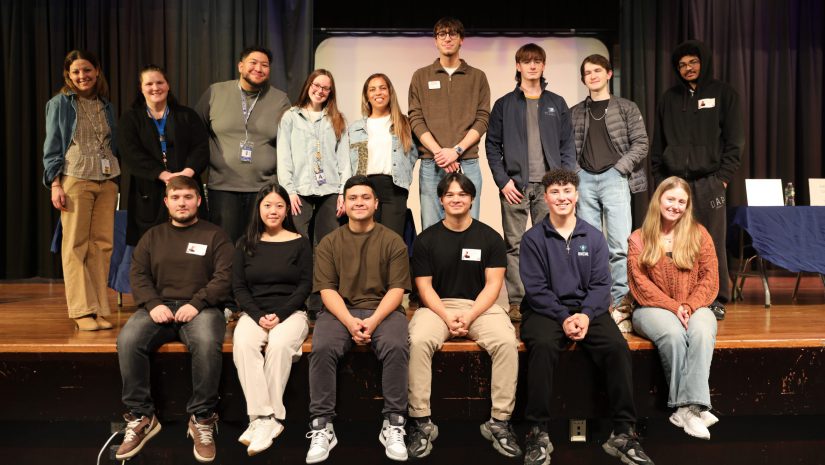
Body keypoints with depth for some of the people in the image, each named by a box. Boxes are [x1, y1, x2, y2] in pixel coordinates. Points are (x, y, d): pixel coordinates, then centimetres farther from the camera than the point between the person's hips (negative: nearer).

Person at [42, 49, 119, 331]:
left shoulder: (106, 106, 17)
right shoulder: (60, 104, 5)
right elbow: (51, 147, 1)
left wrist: (116, 177, 13)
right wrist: (55, 184, -7)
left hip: (106, 181, 4)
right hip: (75, 179, -4)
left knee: (102, 245, 1)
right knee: (76, 246, -4)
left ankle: (100, 309, 6)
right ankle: (82, 311, 0)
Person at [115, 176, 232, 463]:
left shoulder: (214, 235, 10)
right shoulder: (152, 236, 20)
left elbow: (224, 277, -2)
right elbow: (138, 275, 11)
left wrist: (196, 303, -17)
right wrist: (153, 304, -9)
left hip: (201, 307, -3)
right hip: (159, 306, 3)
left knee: (207, 343, -36)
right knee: (128, 340, -28)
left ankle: (202, 419, -20)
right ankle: (140, 417, -14)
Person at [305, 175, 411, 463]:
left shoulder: (392, 241, 5)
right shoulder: (329, 243, 8)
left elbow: (397, 289, -1)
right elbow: (327, 289, 0)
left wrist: (374, 321, -17)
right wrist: (350, 321, -17)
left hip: (383, 310, -1)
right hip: (340, 311, 1)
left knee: (396, 348, -31)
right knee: (322, 348, -28)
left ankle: (393, 425, -17)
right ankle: (322, 426, -17)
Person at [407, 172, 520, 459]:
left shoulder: (490, 237, 3)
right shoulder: (426, 239, 4)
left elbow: (493, 284, -1)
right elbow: (424, 286, 1)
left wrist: (470, 316, -16)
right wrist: (446, 317, -15)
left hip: (481, 306, 0)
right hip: (437, 306, 0)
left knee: (507, 342, -29)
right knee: (418, 341, -31)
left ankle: (499, 422, -16)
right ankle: (422, 423, -19)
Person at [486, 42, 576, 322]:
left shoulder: (557, 104, 12)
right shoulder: (504, 105, 8)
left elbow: (567, 145, 10)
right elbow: (492, 145, 5)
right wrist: (503, 180, -6)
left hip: (549, 184, 1)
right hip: (515, 185, -1)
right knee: (514, 245, 0)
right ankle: (516, 302, 6)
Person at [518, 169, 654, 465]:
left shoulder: (594, 237, 10)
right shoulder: (533, 239, 2)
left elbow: (601, 284, 3)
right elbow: (535, 288, -5)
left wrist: (585, 315, -15)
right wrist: (563, 318, -17)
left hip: (588, 310, 3)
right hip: (546, 310, -2)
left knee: (618, 346, -25)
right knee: (542, 345, -33)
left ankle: (623, 432, -13)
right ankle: (538, 433, -23)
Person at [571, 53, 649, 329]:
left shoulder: (626, 108, 9)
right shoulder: (576, 113, 16)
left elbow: (640, 144, 3)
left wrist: (619, 168, -6)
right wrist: (575, 172, -1)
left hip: (614, 179, -3)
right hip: (585, 180, 3)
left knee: (620, 244, -12)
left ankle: (621, 306, -7)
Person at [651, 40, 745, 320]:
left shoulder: (724, 94, 7)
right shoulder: (669, 99, 14)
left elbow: (735, 141, 2)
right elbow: (658, 144, 15)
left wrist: (722, 178, -6)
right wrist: (659, 178, 6)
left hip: (709, 182, -2)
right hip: (673, 182, 2)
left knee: (712, 243, -2)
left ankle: (717, 300, 9)